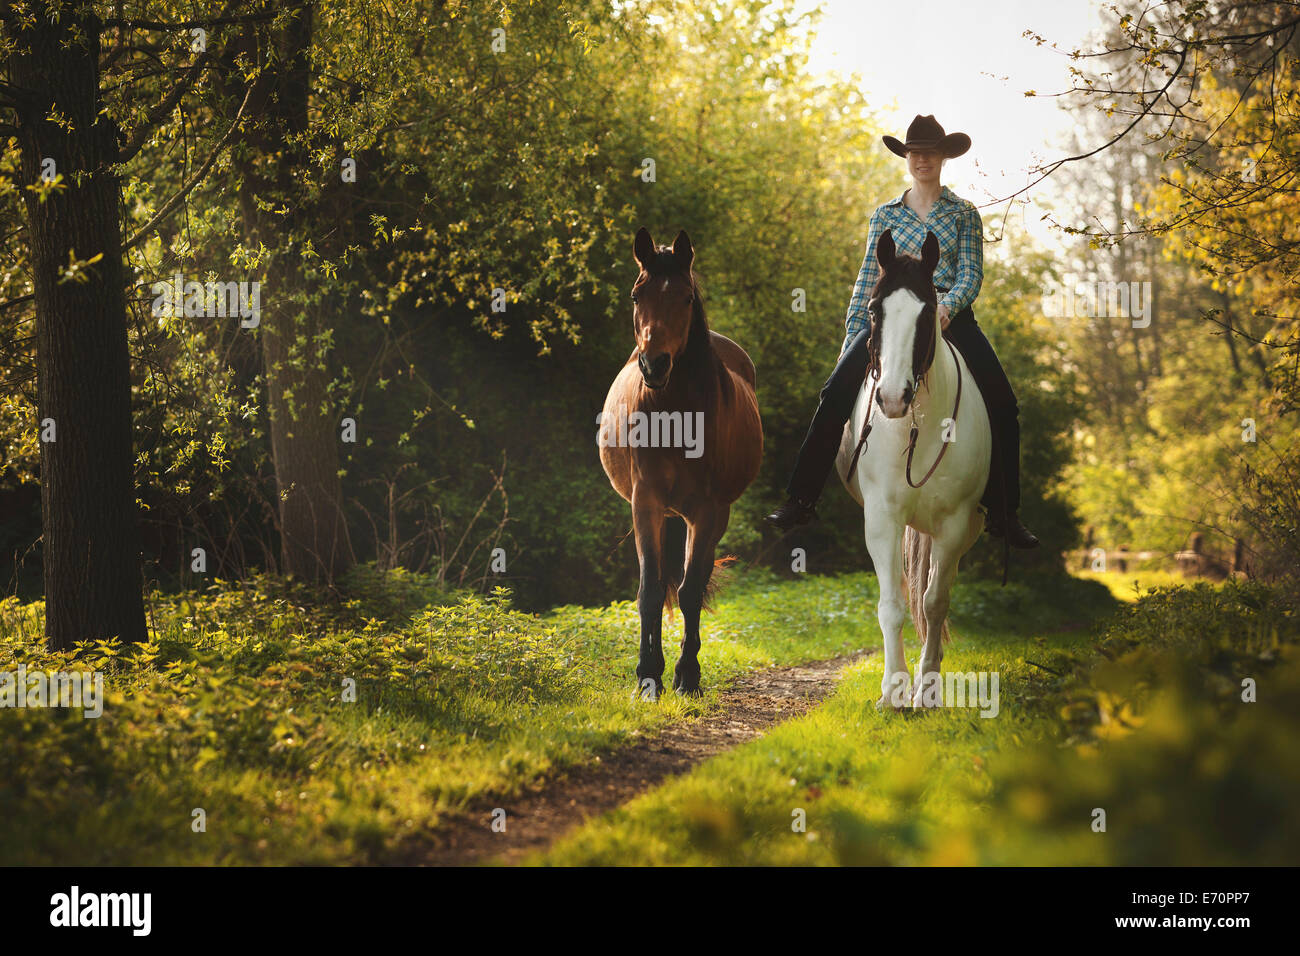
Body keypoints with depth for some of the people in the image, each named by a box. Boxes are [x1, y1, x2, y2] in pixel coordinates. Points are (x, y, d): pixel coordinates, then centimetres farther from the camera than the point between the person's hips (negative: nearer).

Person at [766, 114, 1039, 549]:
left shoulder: (964, 214, 11)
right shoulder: (886, 215, 15)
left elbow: (971, 275, 1)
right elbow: (869, 278, 14)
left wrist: (948, 306, -20)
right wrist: (853, 331, 3)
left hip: (951, 314, 0)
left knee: (1002, 405, -16)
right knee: (837, 390, -21)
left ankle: (1003, 513, -6)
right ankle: (801, 499, -19)